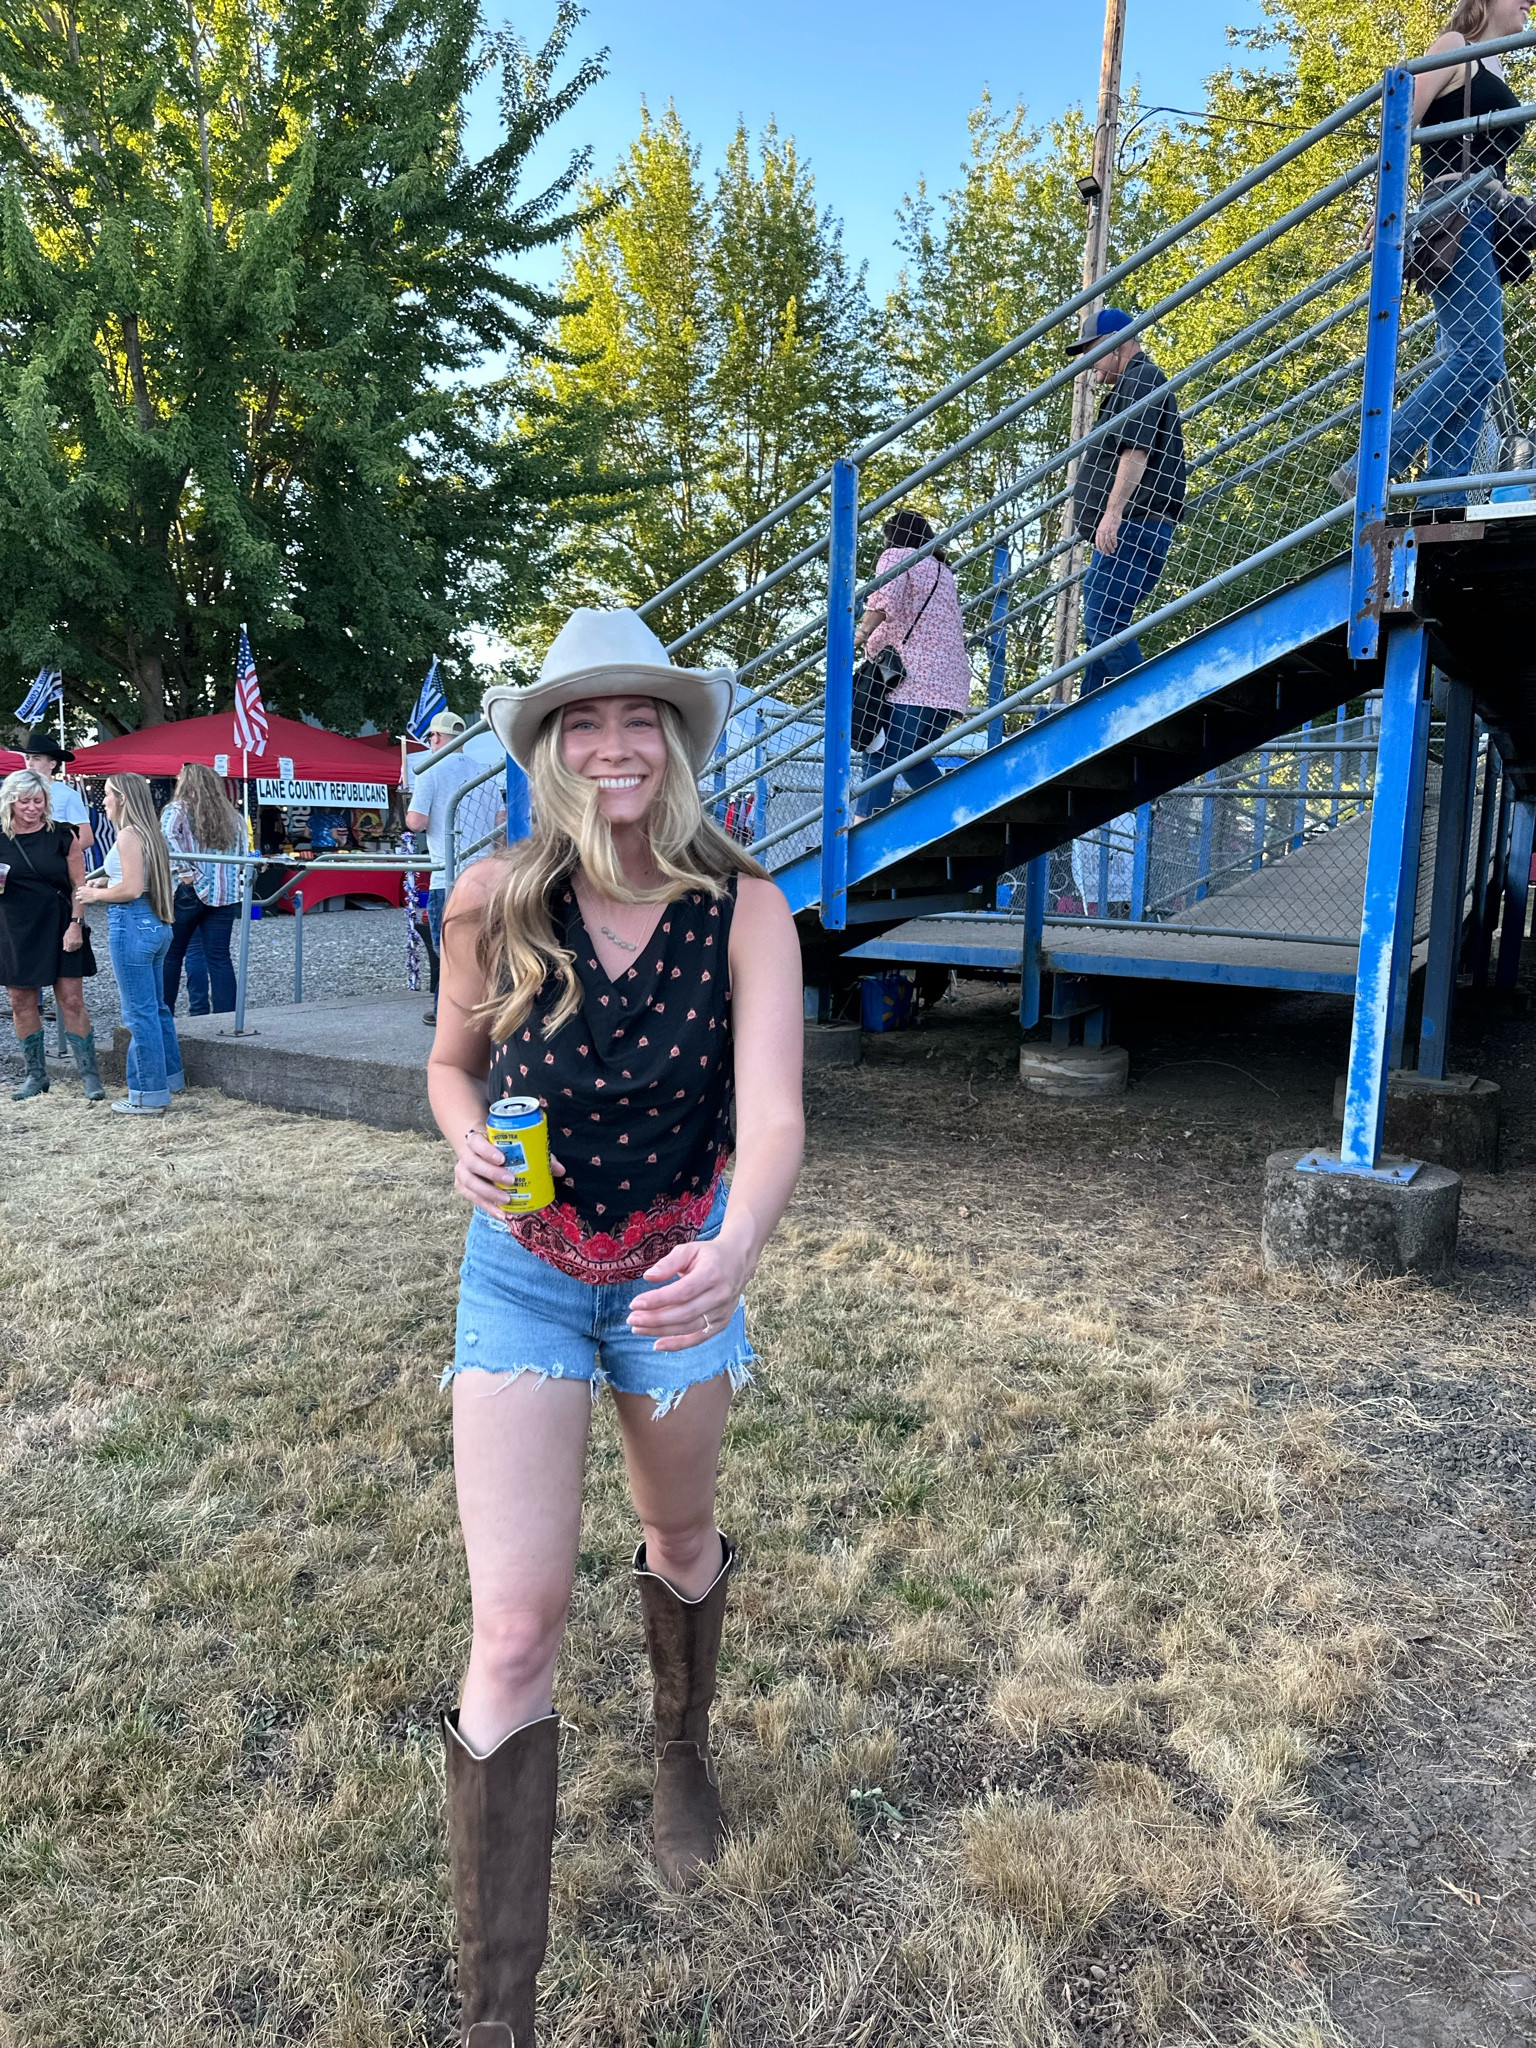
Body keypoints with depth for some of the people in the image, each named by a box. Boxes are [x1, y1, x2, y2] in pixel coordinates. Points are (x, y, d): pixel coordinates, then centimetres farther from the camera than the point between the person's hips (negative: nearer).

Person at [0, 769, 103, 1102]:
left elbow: (79, 884, 0)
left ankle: (89, 1074, 3)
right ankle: (36, 1075, 19)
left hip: (57, 929, -2)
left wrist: (75, 924, -9)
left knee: (71, 1001, -3)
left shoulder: (63, 835, -2)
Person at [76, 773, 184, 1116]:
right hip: (156, 924, 9)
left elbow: (131, 889, -19)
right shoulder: (150, 834, 14)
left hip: (131, 925, -9)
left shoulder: (128, 836, -13)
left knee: (139, 1013, -3)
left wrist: (95, 894, -5)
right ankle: (170, 1077, 29)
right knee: (156, 1008, 18)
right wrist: (105, 881, 15)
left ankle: (150, 1097, 3)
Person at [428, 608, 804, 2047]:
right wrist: (468, 1146, -19)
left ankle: (682, 1754, 56)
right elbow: (452, 1063, 3)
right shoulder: (491, 900, -14)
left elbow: (774, 1116, -25)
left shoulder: (746, 912, -16)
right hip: (523, 1271, -1)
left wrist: (735, 1251, -44)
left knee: (680, 1539, 24)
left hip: (678, 1269, 1)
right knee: (515, 1630, -7)